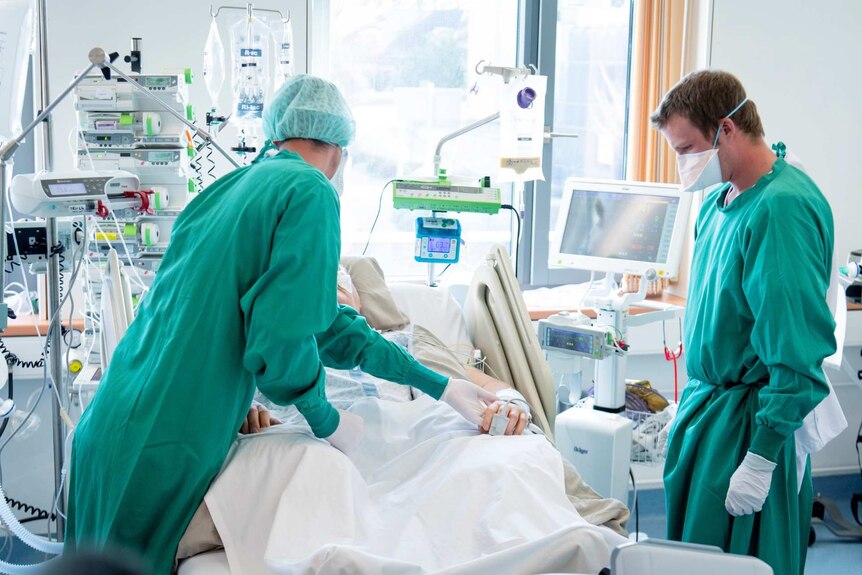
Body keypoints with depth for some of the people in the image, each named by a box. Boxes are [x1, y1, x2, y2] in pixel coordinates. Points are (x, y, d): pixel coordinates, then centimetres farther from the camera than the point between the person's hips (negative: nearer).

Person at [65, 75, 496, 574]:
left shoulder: (237, 185, 16)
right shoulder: (310, 192, -9)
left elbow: (322, 318, 20)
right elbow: (283, 332, -21)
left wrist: (438, 385, 24)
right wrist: (327, 421, -1)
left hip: (112, 423, 8)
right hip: (170, 445, -8)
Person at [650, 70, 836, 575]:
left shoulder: (783, 208, -22)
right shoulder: (719, 200, 7)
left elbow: (797, 352, -24)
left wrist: (761, 460, -22)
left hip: (751, 421, -9)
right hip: (707, 403, 9)